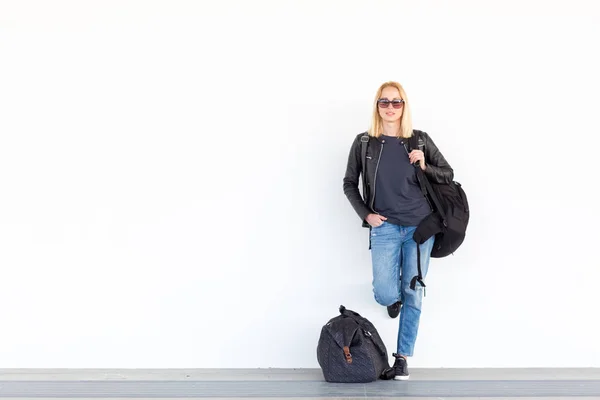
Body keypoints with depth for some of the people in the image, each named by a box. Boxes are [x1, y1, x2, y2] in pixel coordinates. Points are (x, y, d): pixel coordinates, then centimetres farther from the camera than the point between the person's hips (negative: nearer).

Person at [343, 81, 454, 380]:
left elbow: (448, 175, 7)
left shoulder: (420, 140, 1)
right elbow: (349, 184, 9)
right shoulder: (364, 142, 0)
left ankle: (402, 356, 18)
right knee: (385, 294, -8)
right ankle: (396, 297, 31)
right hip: (384, 227, 0)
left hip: (420, 226, 1)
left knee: (413, 294, 3)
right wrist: (365, 214, -2)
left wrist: (424, 167, -11)